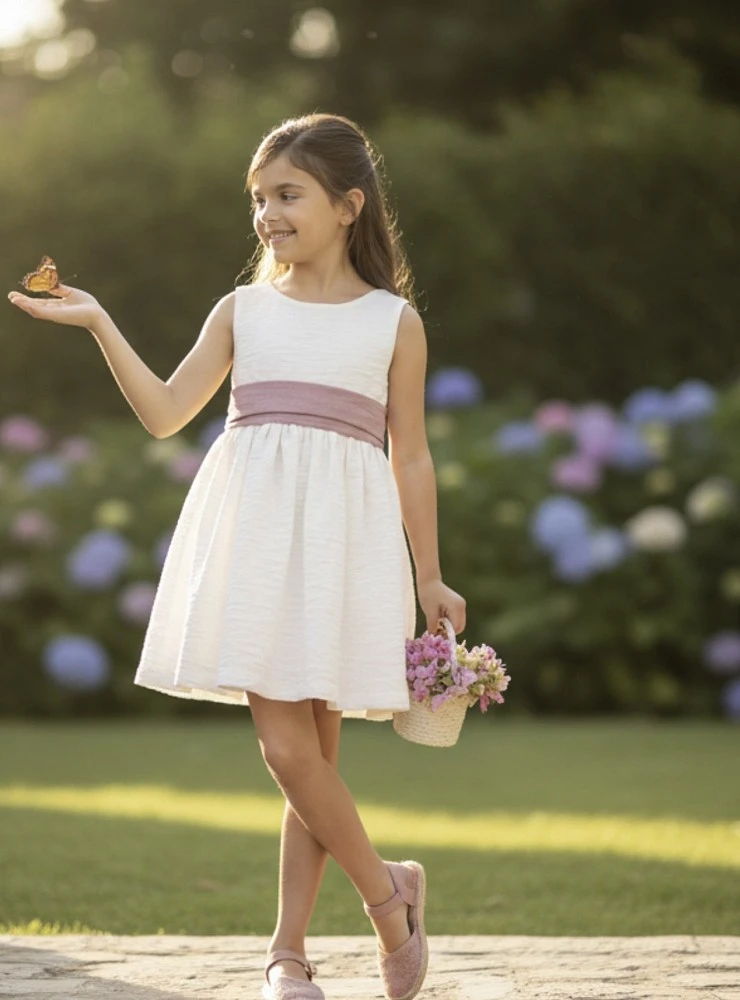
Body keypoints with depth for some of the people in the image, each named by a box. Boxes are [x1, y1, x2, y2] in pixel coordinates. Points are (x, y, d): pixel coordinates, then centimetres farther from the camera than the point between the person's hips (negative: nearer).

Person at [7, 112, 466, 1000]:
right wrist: (100, 325, -4)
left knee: (304, 751, -2)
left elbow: (410, 459, 10)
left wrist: (429, 579, 9)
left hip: (343, 535, -2)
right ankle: (388, 893, 13)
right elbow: (165, 413, 5)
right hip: (254, 531, 2)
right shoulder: (243, 310, 12)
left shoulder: (393, 321, 8)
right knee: (288, 750, -6)